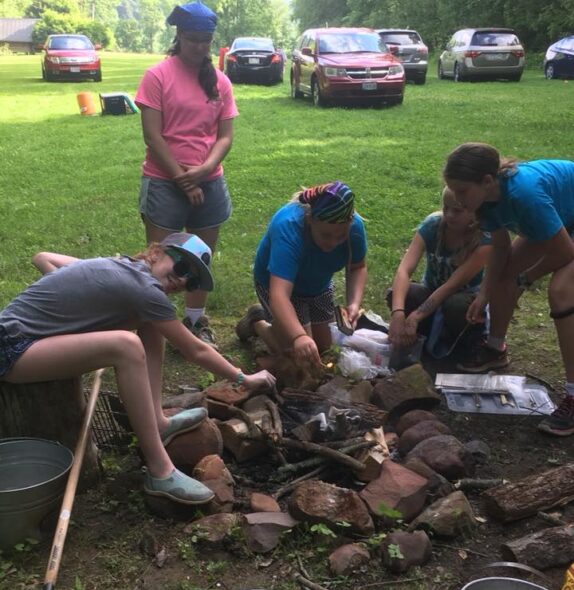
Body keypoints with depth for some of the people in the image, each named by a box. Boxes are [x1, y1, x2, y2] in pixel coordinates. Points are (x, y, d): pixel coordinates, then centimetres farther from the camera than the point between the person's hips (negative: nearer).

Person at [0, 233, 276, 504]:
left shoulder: (117, 265, 9)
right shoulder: (143, 289, -17)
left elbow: (42, 257, 20)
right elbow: (196, 351, -6)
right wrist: (245, 379, 5)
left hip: (29, 334, 9)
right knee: (126, 345, -32)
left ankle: (156, 422, 6)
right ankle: (159, 473, -24)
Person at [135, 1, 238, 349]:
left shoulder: (220, 81, 5)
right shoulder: (157, 76, -7)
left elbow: (226, 136, 3)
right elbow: (153, 137, -11)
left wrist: (205, 168, -16)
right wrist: (183, 179, -12)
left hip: (210, 183, 4)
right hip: (165, 183, -4)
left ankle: (196, 322, 26)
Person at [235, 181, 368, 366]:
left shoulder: (355, 226, -28)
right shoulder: (289, 228, -43)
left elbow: (357, 268, -11)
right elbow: (279, 295, -52)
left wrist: (354, 303, -30)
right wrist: (298, 337, -67)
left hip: (318, 285, 5)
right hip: (278, 282, -5)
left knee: (323, 346, 15)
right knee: (302, 355, -8)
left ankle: (279, 323, 39)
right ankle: (257, 322, 17)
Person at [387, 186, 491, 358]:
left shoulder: (484, 241, -25)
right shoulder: (432, 224, -18)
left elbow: (453, 284, -32)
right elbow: (404, 270, -29)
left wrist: (416, 317, -42)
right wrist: (397, 313, -45)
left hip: (467, 298, -2)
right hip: (432, 293, 2)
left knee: (455, 305, -39)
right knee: (396, 295, -29)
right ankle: (438, 332, -5)